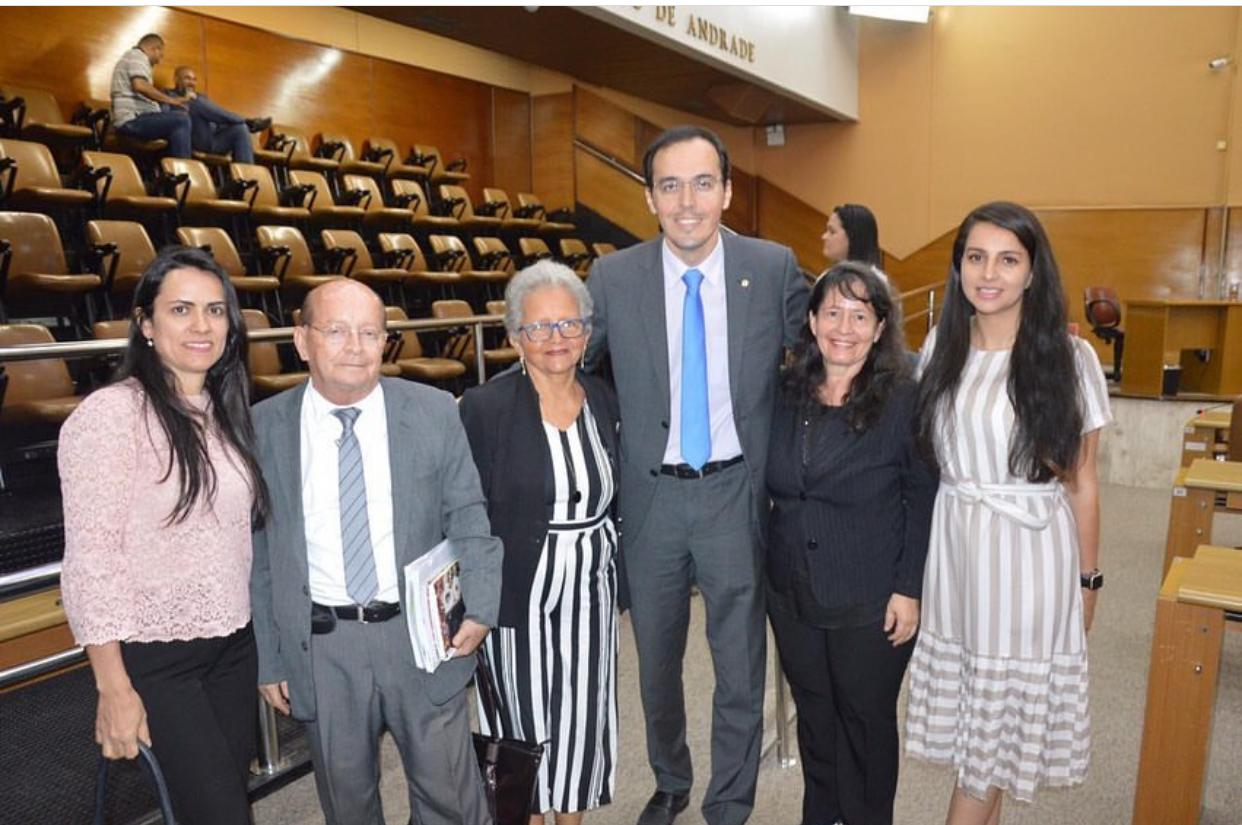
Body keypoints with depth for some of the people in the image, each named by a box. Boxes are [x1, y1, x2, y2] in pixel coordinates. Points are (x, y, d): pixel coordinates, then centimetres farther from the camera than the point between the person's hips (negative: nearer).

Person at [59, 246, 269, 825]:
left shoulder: (226, 413, 6)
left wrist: (269, 651, 12)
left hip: (234, 646, 6)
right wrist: (114, 688, -14)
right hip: (154, 659, -6)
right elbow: (89, 561, -15)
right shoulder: (110, 414, -14)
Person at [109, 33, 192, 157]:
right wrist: (169, 100, -17)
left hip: (130, 120, 11)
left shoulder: (132, 57, 30)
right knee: (181, 119, -21)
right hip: (132, 120, -11)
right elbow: (140, 85, -22)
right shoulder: (138, 56, -3)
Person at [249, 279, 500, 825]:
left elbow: (469, 517, 1)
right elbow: (257, 552, 1)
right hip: (320, 648, 1)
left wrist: (480, 606, -9)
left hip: (422, 635, 0)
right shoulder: (263, 428, -4)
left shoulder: (436, 414, -5)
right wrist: (269, 659, 4)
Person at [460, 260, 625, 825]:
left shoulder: (604, 401, 1)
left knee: (582, 715, 17)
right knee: (525, 720, 13)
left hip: (590, 593, 4)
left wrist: (623, 582, 8)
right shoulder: (483, 408, -13)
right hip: (519, 598, -4)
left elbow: (615, 498, 9)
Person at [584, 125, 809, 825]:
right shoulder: (613, 278, -6)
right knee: (657, 663, 20)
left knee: (741, 670, 12)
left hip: (736, 493, -1)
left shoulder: (775, 268, -6)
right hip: (650, 498, 1)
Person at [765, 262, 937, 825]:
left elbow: (923, 500, -9)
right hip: (791, 593, 4)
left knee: (866, 720, 14)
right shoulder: (785, 394, 0)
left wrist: (909, 589, -11)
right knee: (813, 714, 19)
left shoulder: (905, 400, -11)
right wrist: (764, 564, 7)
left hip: (872, 603, -4)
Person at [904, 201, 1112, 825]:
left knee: (1003, 707, 7)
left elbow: (1081, 480, -2)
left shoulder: (1069, 357, -6)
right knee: (966, 698, 14)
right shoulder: (939, 349, 3)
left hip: (1030, 548, -3)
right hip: (951, 543, 4)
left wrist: (1088, 578, 2)